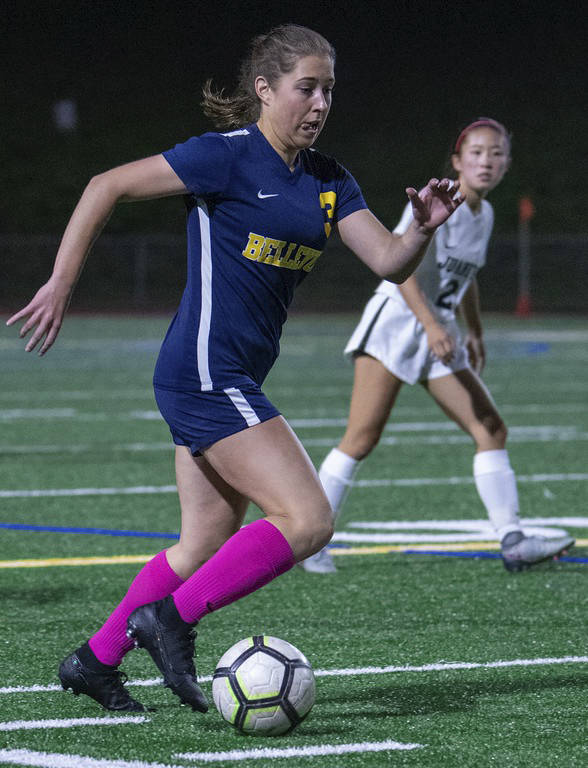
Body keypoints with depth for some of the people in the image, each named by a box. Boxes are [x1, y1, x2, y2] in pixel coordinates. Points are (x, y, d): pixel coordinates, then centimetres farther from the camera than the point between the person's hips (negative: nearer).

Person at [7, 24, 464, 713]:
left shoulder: (327, 180, 10)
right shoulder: (226, 156, -12)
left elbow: (388, 262, 3)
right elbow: (106, 187, -10)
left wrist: (423, 228, -18)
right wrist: (60, 285, -11)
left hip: (234, 382, 9)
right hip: (206, 376, -9)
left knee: (207, 542, 14)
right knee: (308, 520, -15)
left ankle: (95, 659, 24)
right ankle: (172, 618, -7)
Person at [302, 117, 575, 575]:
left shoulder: (484, 214, 12)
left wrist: (475, 334, 30)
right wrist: (431, 324, -31)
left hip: (438, 334, 8)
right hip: (395, 320, -8)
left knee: (492, 429, -1)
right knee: (364, 436, -12)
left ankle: (513, 542, -2)